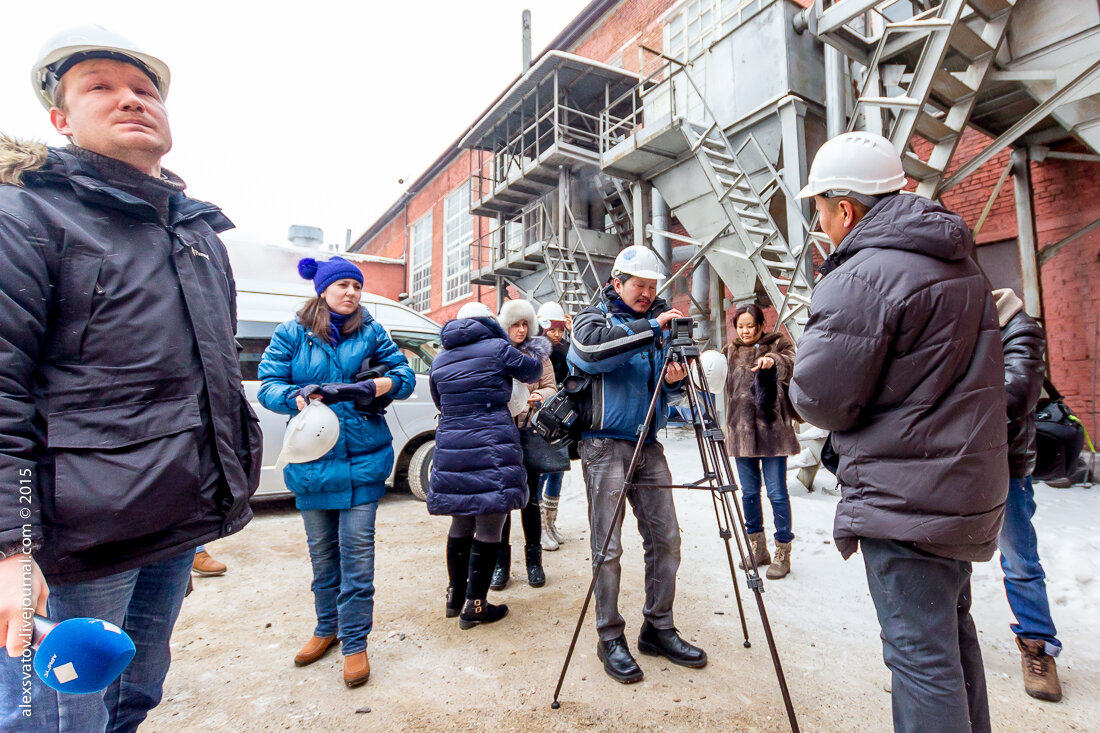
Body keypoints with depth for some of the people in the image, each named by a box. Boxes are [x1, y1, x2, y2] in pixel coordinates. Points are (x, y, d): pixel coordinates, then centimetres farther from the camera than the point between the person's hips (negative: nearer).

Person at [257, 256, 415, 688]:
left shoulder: (370, 332, 4)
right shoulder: (291, 334, 4)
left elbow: (404, 377, -1)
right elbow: (268, 386, -2)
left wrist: (366, 388, -20)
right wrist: (301, 397, -24)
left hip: (362, 457, -1)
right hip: (311, 458, 1)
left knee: (356, 550, -1)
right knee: (321, 550, 15)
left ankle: (355, 643, 14)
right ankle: (327, 628, 36)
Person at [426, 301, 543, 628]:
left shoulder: (440, 360, 12)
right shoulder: (497, 348, -4)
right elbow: (533, 370, 9)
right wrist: (538, 352, 29)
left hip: (450, 450, 6)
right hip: (492, 451, -6)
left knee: (460, 525, 18)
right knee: (489, 529, 4)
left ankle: (455, 597, 31)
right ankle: (474, 607, 12)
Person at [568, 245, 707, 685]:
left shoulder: (656, 321, 15)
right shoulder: (594, 318, 0)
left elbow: (663, 391, 17)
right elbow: (592, 348, -26)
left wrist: (673, 380, -7)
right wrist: (651, 327, -26)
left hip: (648, 444, 6)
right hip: (605, 444, -5)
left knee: (665, 537, 8)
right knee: (608, 546, -1)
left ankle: (658, 629, 24)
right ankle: (611, 639, 15)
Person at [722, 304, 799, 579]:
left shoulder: (778, 344, 2)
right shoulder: (731, 351, 14)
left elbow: (792, 363, -17)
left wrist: (774, 360, -38)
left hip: (772, 430, -4)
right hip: (741, 430, 4)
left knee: (777, 493, 0)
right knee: (748, 493, 11)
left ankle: (782, 553, 13)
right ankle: (757, 548, 26)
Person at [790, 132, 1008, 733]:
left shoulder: (859, 278, -19)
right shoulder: (960, 264, 10)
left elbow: (820, 401, -17)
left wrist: (812, 343, 2)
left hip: (905, 500, -9)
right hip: (971, 486, 10)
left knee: (921, 654, 1)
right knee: (952, 629, 23)